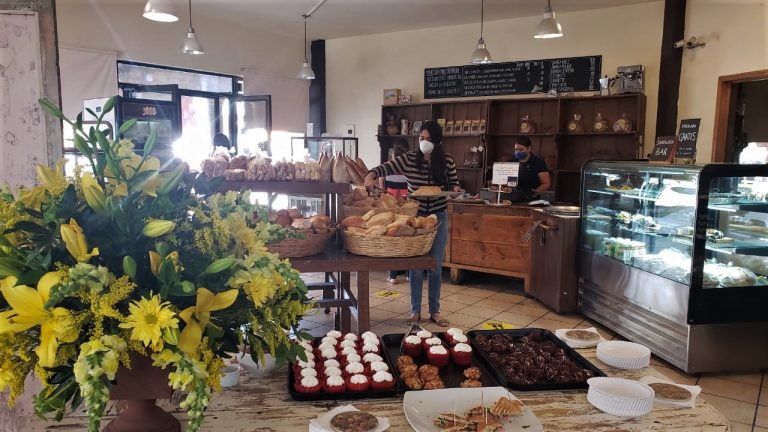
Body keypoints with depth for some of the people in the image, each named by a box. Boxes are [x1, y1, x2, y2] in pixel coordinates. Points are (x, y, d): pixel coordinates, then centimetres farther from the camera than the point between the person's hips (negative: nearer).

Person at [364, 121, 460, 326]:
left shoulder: (447, 160, -3)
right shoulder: (409, 158, -6)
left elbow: (454, 183, 8)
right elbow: (385, 168, -10)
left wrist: (454, 190, -14)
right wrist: (370, 176, -30)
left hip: (438, 217, 1)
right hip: (415, 216, -1)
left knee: (436, 267, 7)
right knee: (415, 266, 4)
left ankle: (435, 311, 21)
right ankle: (415, 310, 19)